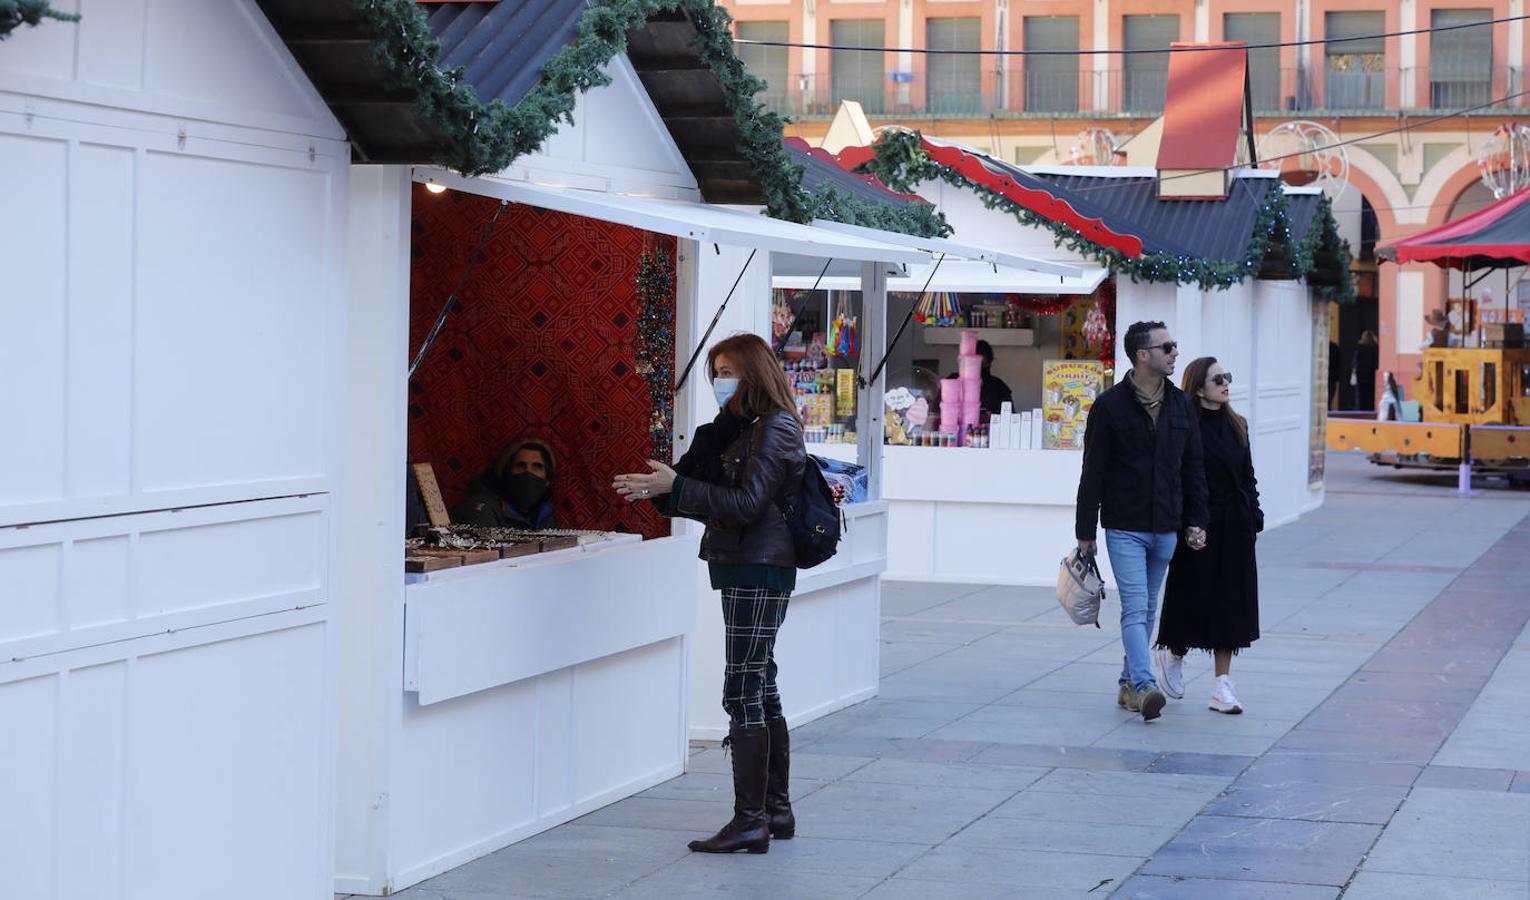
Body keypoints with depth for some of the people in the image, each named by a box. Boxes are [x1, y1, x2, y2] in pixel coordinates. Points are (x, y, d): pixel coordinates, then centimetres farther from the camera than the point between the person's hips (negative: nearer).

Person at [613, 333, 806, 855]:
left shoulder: (773, 429, -12)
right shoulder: (746, 427, 18)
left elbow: (746, 504, -20)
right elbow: (724, 504, 18)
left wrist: (676, 486, -22)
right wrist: (658, 491, 8)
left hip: (757, 572, -10)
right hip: (749, 570, 10)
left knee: (743, 691, -11)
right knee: (761, 689, 13)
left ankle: (750, 821, -11)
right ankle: (777, 810, 19)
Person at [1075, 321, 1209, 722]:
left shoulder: (1180, 404, 9)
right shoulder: (1110, 406, -6)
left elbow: (1193, 467, 14)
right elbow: (1093, 473, -5)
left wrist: (1196, 521, 7)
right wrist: (1085, 532, -6)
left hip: (1165, 530, 5)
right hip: (1124, 528, -5)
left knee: (1147, 609, 11)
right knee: (1135, 608, -14)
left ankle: (1129, 684, 21)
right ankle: (1144, 686, -23)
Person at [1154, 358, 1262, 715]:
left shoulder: (1236, 426, 11)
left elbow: (1248, 476, 16)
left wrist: (1254, 516, 7)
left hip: (1235, 530, 6)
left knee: (1230, 602, 4)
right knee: (1195, 598, 2)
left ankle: (1222, 685, 8)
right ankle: (1173, 653, 32)